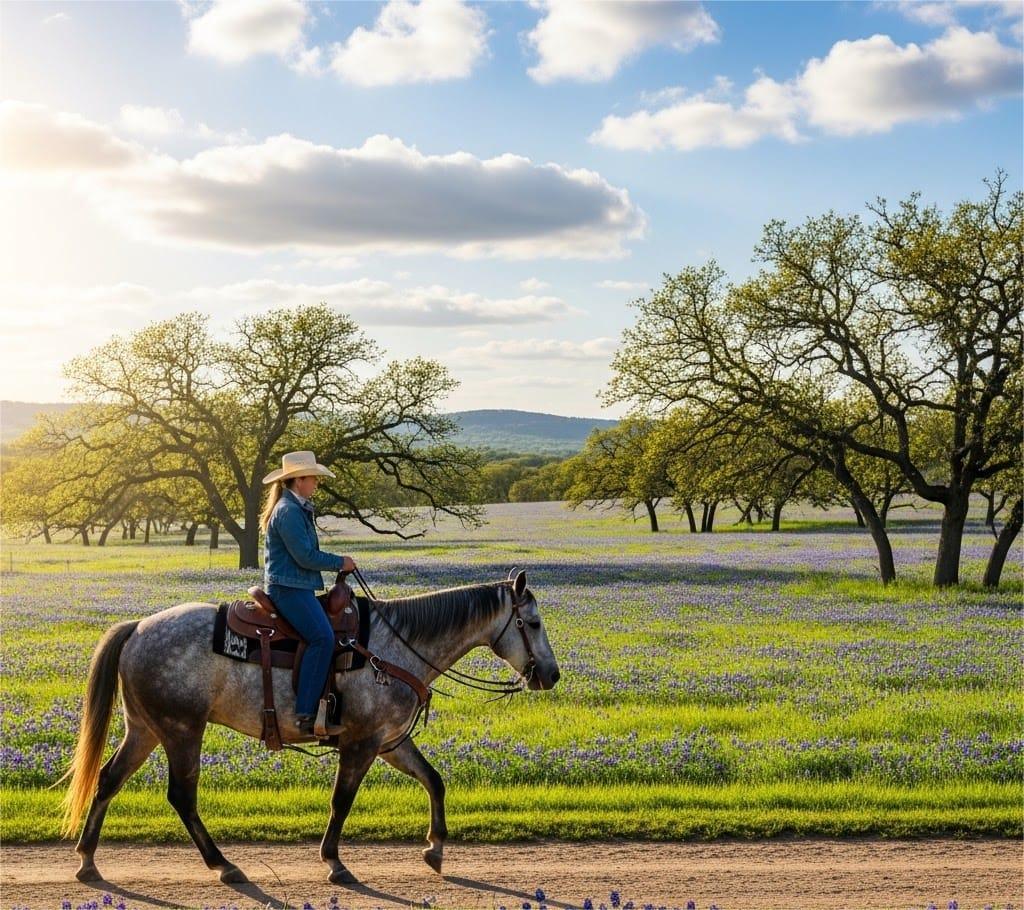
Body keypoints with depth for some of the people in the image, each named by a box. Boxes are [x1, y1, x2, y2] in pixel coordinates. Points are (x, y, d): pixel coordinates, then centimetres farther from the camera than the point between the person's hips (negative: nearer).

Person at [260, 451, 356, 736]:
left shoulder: (298, 509, 18)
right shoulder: (288, 511, -15)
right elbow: (306, 556, -18)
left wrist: (337, 563, 13)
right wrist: (339, 563, -6)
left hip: (297, 586, 11)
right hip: (288, 587, -11)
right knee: (322, 637, -24)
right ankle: (306, 714, -27)